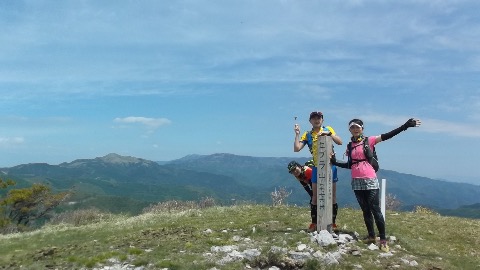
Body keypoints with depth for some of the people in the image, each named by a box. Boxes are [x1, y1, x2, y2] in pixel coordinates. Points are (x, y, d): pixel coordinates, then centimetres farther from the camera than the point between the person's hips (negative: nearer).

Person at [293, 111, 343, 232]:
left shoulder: (328, 129, 2)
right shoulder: (307, 135, 4)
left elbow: (340, 142, -10)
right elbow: (296, 149, -6)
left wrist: (328, 133, -21)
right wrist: (297, 134, -10)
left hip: (330, 166, -1)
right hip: (316, 167, 1)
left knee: (332, 196, 5)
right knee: (315, 196, 6)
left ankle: (333, 222, 15)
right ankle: (314, 223, 15)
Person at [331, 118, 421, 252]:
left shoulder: (369, 141, -1)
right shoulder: (350, 146, 10)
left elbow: (387, 136, -12)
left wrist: (404, 126, -22)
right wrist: (335, 162, 5)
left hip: (370, 180, -4)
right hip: (356, 182, 4)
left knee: (375, 210, -4)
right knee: (365, 210, 12)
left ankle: (383, 240, 2)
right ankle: (371, 236, 22)